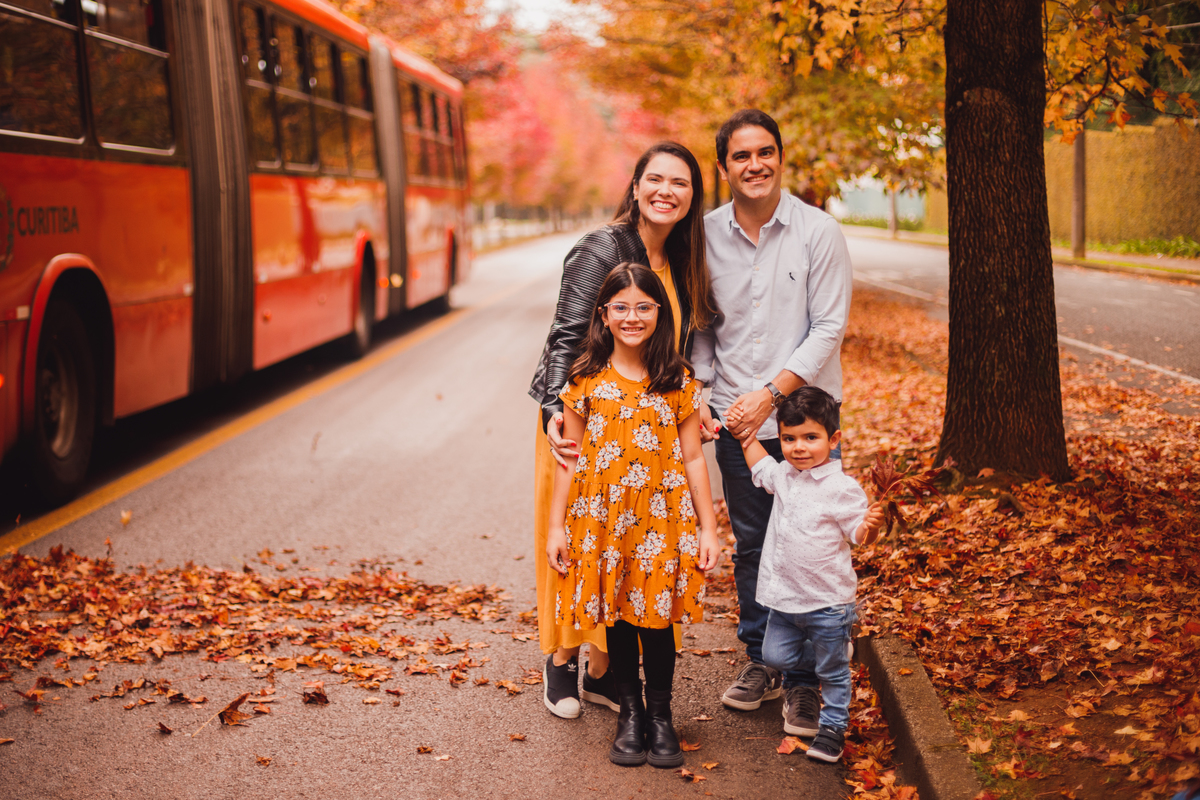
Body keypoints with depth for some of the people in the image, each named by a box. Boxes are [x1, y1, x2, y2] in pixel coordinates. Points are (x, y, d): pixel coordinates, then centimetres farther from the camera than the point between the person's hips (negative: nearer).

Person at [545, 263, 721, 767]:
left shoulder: (678, 382, -1)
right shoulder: (587, 380, -1)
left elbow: (693, 459, 2)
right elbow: (570, 458, 3)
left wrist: (708, 530, 0)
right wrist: (557, 526, 2)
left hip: (660, 520, 0)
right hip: (602, 518, 1)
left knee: (657, 619, 4)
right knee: (616, 617, 9)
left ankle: (660, 715, 22)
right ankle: (630, 712, 26)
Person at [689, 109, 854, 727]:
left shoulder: (819, 232, -7)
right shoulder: (706, 235, 2)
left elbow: (828, 328, -9)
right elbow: (699, 327, 10)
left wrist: (771, 394, -16)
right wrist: (699, 393, -3)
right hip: (734, 420, 3)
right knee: (750, 545, 13)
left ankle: (804, 680, 14)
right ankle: (761, 661, 29)